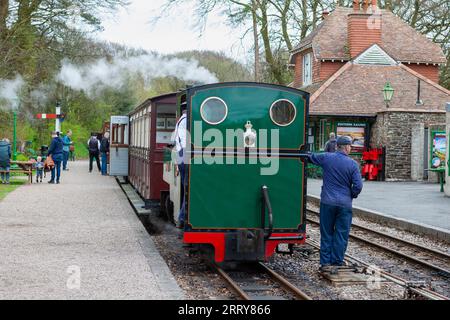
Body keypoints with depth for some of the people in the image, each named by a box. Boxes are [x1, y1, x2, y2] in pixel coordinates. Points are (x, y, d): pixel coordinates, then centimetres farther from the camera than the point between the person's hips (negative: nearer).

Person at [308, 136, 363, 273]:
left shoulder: (326, 158, -2)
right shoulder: (353, 164, -6)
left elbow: (310, 157, 13)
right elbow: (358, 186, -8)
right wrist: (352, 195, 11)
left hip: (327, 202, 1)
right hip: (345, 204, -1)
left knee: (326, 234, 9)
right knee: (341, 235, 6)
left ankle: (325, 263, 9)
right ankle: (336, 263, 8)